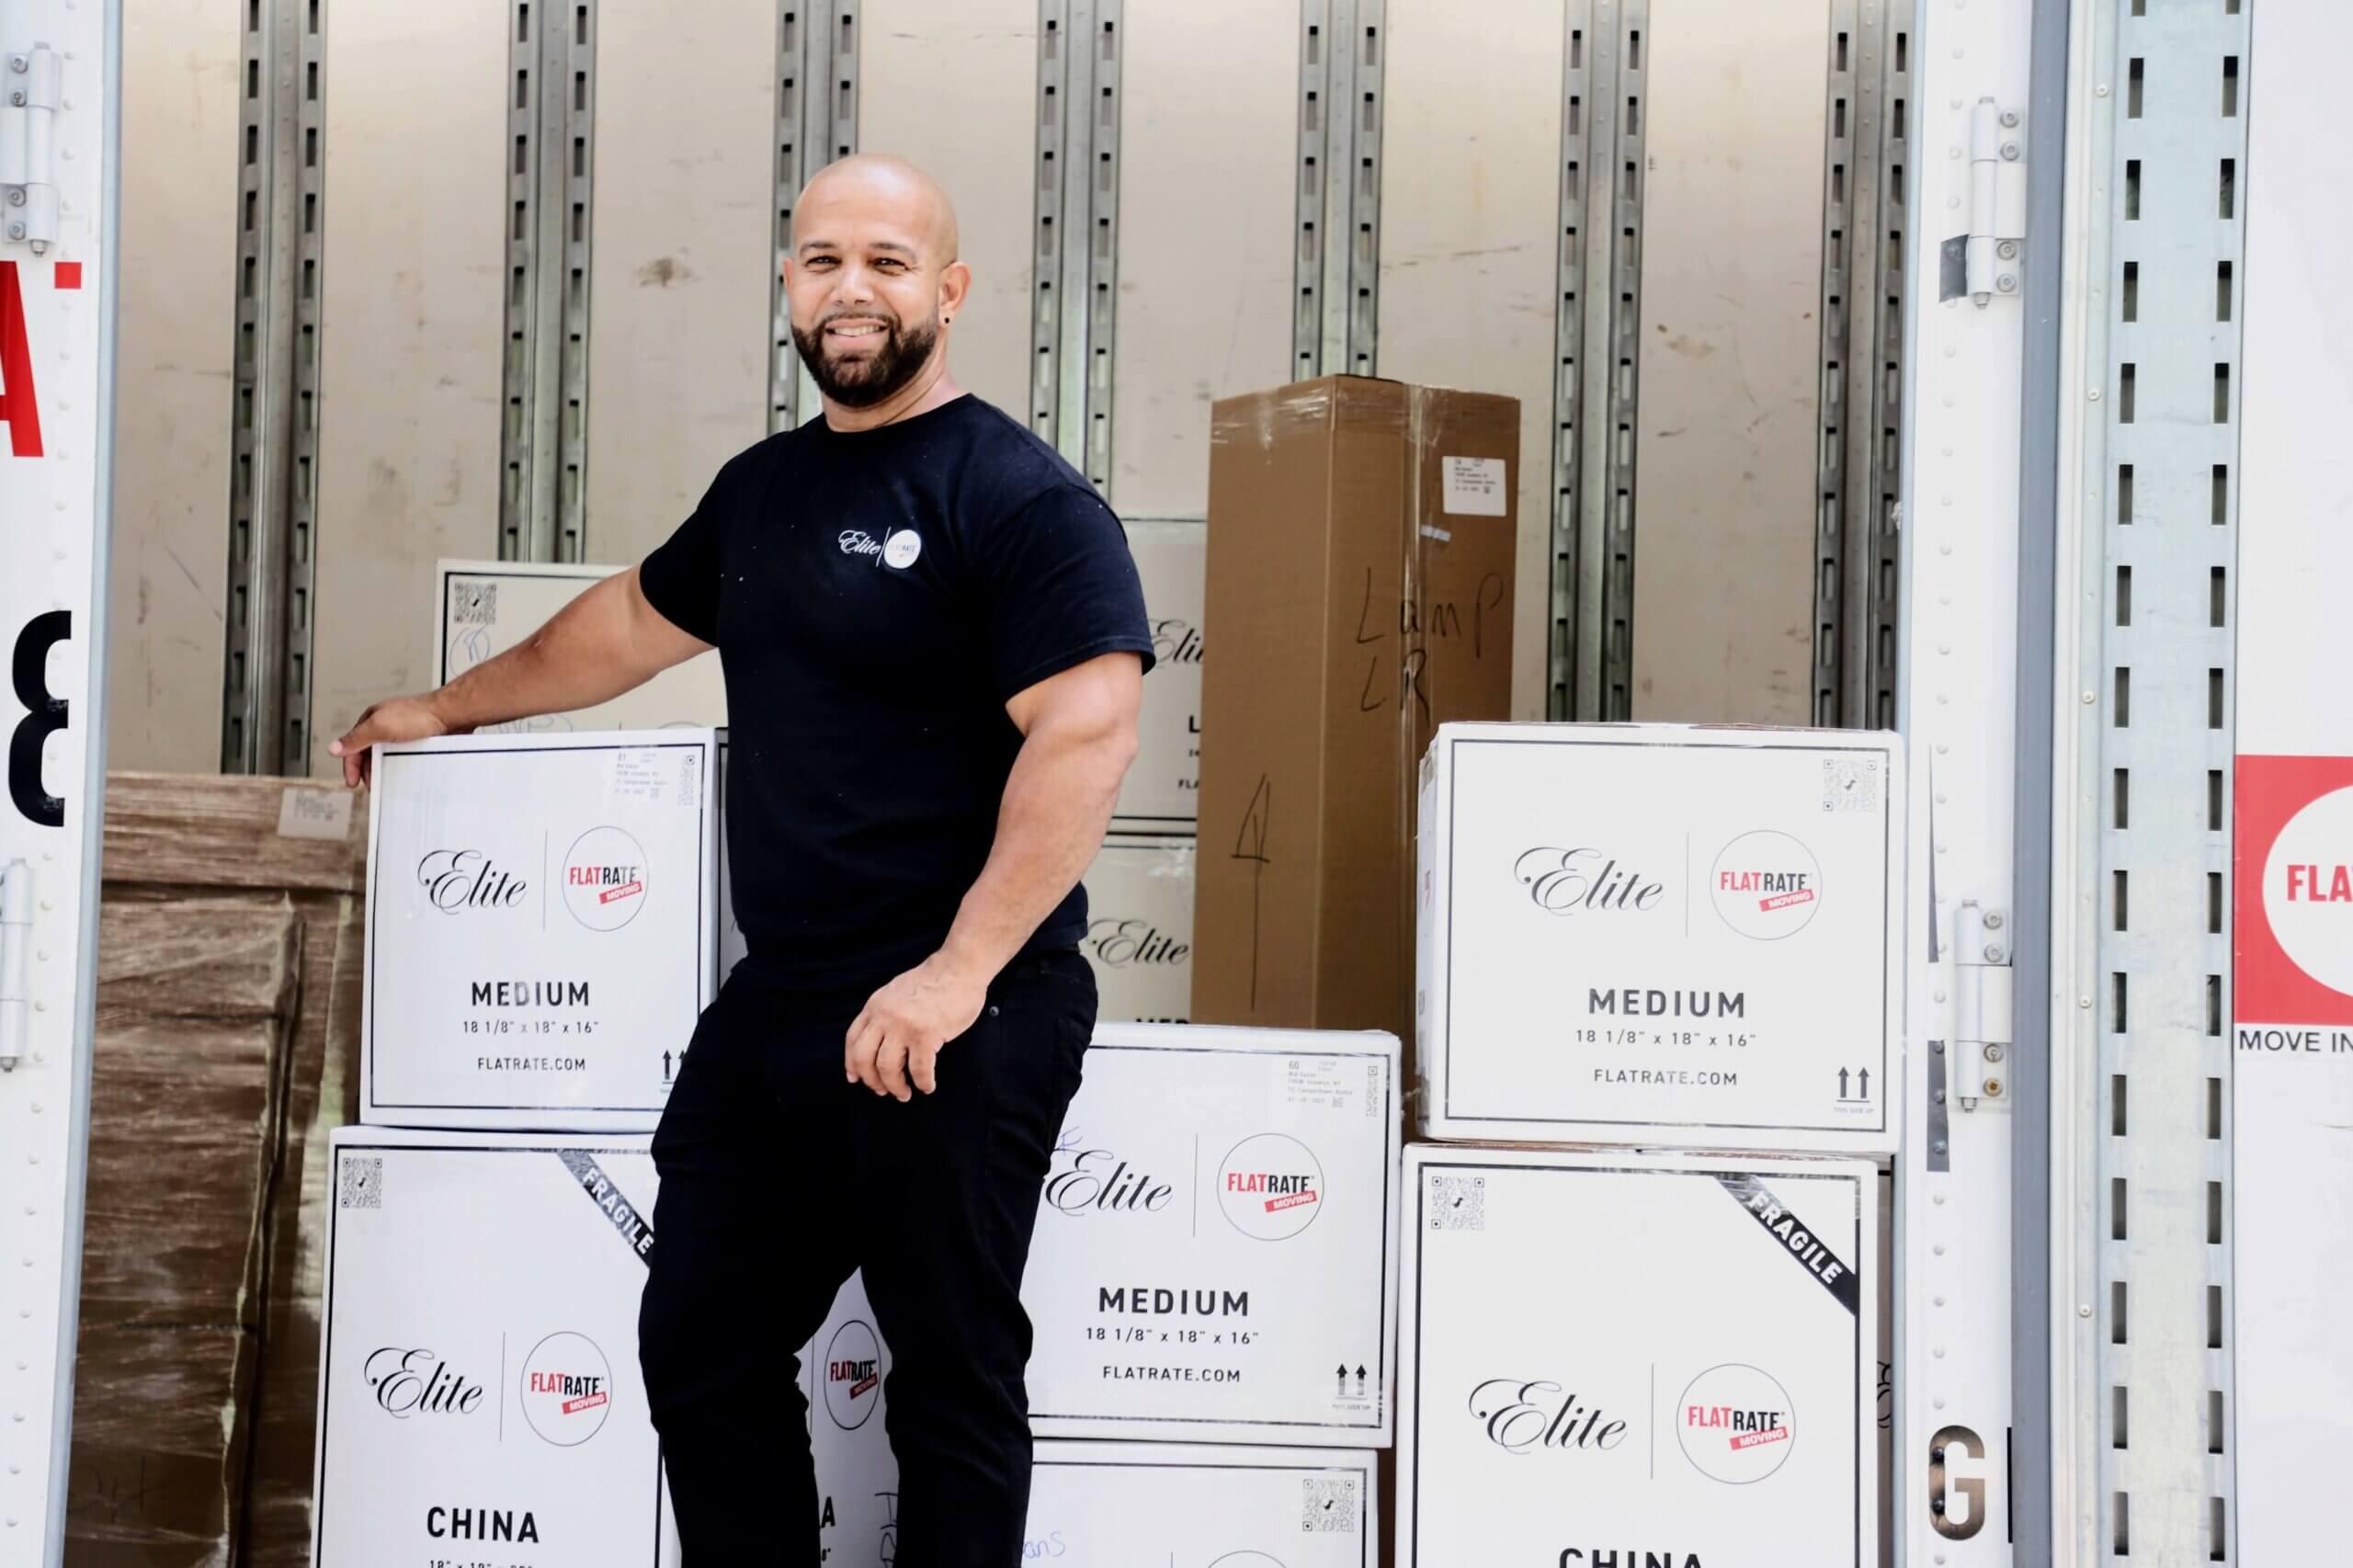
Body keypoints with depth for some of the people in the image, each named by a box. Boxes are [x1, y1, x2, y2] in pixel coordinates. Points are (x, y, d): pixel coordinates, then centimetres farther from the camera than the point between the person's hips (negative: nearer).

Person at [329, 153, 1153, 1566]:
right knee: (700, 1344, 12)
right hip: (774, 1006, 8)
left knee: (952, 1378, 1)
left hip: (958, 1022, -8)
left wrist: (959, 973, -25)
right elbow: (634, 620, 31)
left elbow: (1091, 728, -20)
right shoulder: (765, 487, 15)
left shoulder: (1019, 496, -10)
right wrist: (449, 711, 41)